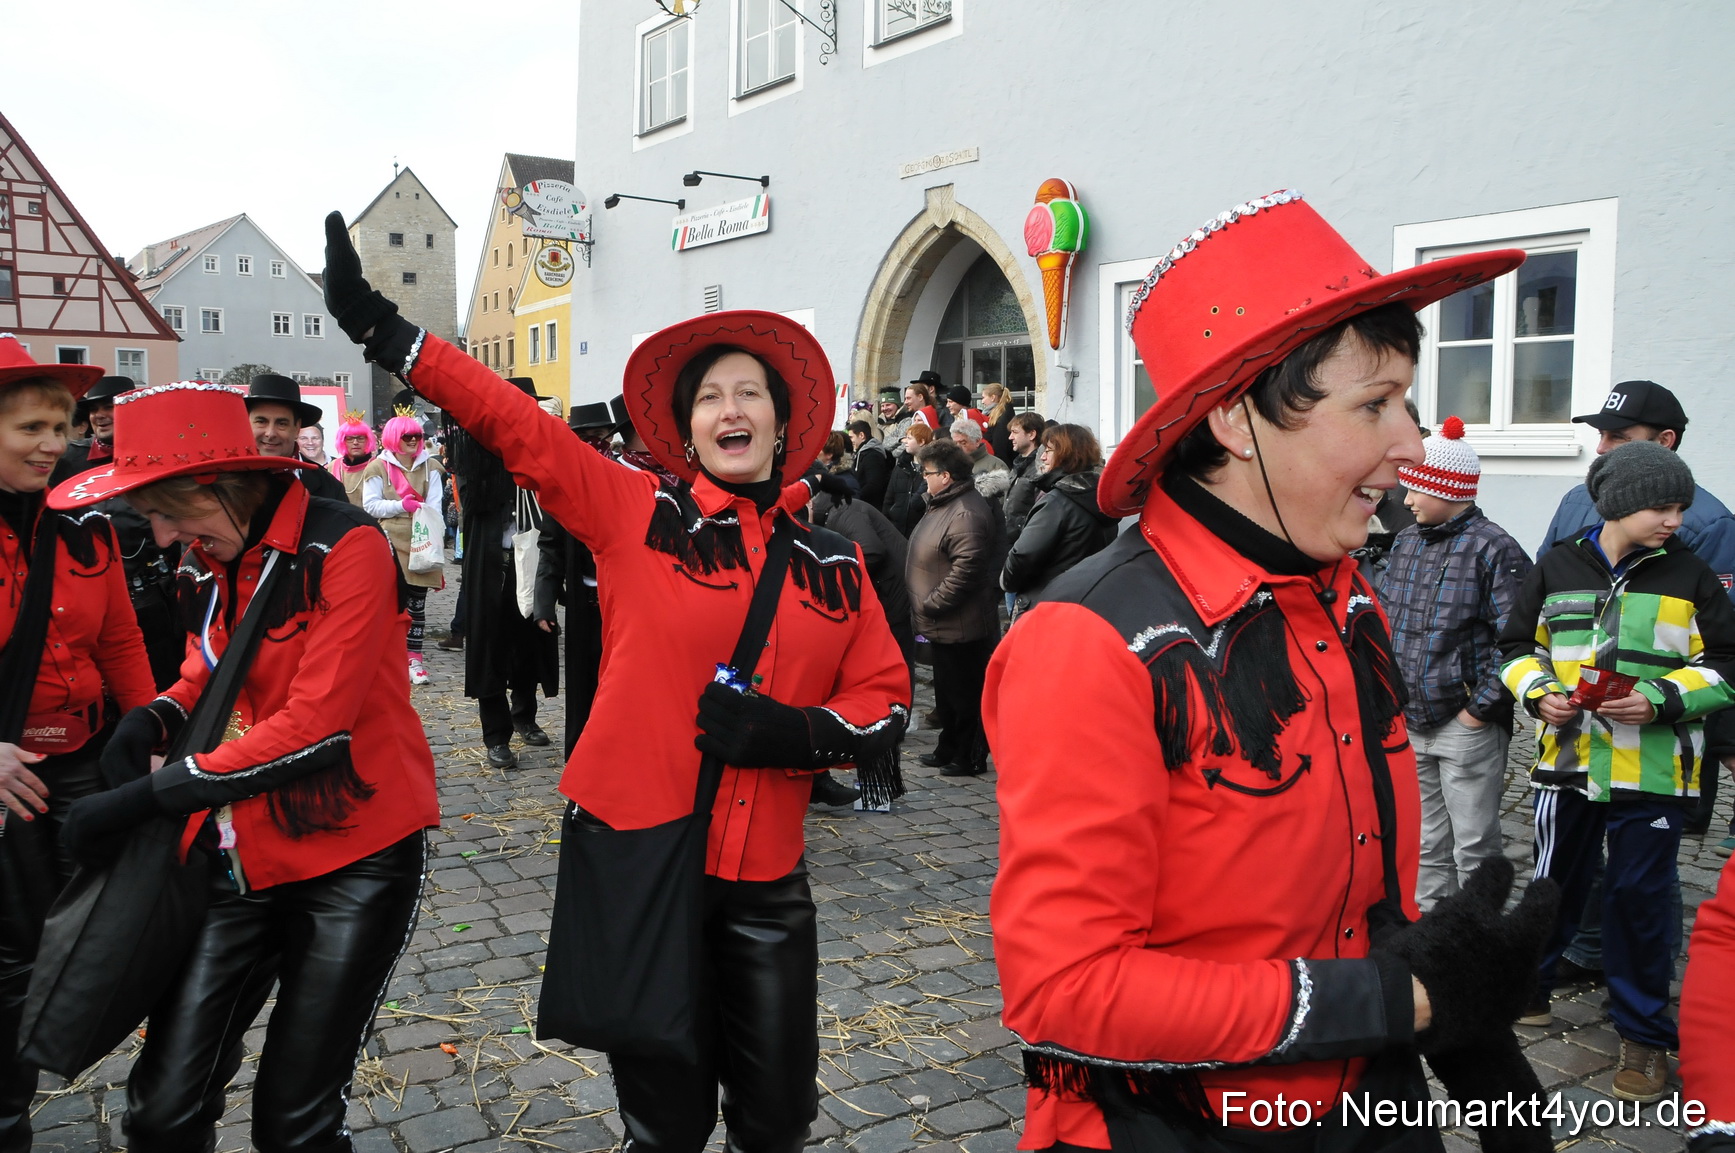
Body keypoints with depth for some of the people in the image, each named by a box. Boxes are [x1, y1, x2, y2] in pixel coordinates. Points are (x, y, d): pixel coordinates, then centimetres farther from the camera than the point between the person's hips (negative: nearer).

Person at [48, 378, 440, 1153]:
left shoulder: (345, 550, -16)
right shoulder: (209, 561, 6)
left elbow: (314, 724, -21)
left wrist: (148, 794, -19)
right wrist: (154, 718, -2)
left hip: (355, 854, -6)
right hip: (242, 851, 6)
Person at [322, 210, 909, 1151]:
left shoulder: (833, 565, 5)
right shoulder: (637, 514, -3)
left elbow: (884, 696, 7)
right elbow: (514, 423, -9)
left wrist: (797, 733, -11)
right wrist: (381, 329, -15)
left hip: (763, 881, 3)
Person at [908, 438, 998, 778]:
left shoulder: (966, 514, -22)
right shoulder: (942, 505, 13)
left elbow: (966, 569, -30)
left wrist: (931, 603, -22)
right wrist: (925, 605, 17)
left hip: (961, 626, -11)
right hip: (942, 624, 11)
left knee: (966, 693, 1)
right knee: (947, 690, 21)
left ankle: (970, 757, 13)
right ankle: (948, 750, 33)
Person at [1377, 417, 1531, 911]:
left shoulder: (1493, 548, -12)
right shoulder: (1405, 542, 10)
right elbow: (1383, 618, 17)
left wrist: (1482, 708, -16)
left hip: (1466, 726, -7)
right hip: (1408, 722, 7)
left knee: (1474, 847, 4)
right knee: (1427, 844, 18)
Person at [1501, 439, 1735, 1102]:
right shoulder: (1558, 567, 3)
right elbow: (1518, 646, 11)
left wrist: (1662, 699, -14)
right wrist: (1540, 692, -7)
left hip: (1652, 771, -1)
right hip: (1566, 757, 2)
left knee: (1640, 897, 3)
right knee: (1553, 883, 14)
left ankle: (1644, 1034, 18)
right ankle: (1527, 991, 33)